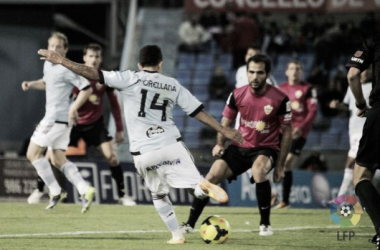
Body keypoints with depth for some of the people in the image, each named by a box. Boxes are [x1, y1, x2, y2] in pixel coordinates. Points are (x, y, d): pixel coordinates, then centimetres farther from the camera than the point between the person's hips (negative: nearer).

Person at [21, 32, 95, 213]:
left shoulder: (66, 69, -15)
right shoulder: (48, 64, 13)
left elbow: (86, 88, -17)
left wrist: (73, 108, -23)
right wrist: (31, 84, 13)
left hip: (56, 118, -9)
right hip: (53, 116, 9)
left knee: (33, 153, -3)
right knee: (58, 159, 8)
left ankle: (55, 191, -1)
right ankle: (85, 190, -2)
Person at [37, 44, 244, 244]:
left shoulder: (130, 79, 2)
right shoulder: (173, 85, 11)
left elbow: (94, 74, -3)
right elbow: (199, 112, 13)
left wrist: (61, 61, 2)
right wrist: (225, 131, 21)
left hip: (143, 153, 0)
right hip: (171, 145, 0)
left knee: (159, 195, 21)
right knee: (195, 186, -2)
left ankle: (177, 235, 18)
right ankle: (206, 187, -36)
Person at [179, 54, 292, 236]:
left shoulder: (280, 99, -14)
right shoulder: (237, 95, -4)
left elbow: (287, 131, -5)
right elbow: (226, 123, 10)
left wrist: (280, 165, -7)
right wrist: (220, 144, -8)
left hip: (266, 149, -4)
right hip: (240, 147, 4)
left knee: (258, 169, -37)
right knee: (212, 177, -13)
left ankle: (265, 224, -20)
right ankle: (189, 224, 3)